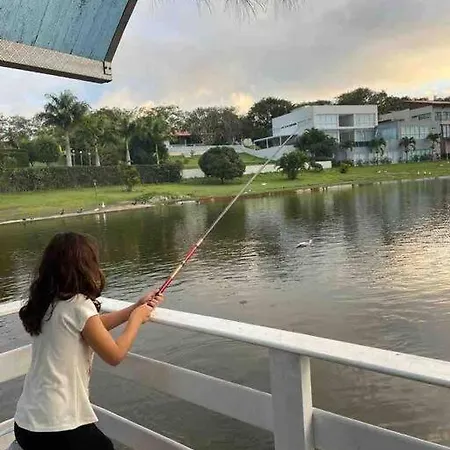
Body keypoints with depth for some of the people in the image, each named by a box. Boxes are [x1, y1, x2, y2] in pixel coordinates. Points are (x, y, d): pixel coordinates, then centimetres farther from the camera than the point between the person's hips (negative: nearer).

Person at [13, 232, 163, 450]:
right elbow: (115, 355, -13)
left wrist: (136, 307, 19)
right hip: (57, 426, -7)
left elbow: (92, 327, 16)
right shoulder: (78, 305, -19)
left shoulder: (47, 303, 4)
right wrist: (136, 318, 2)